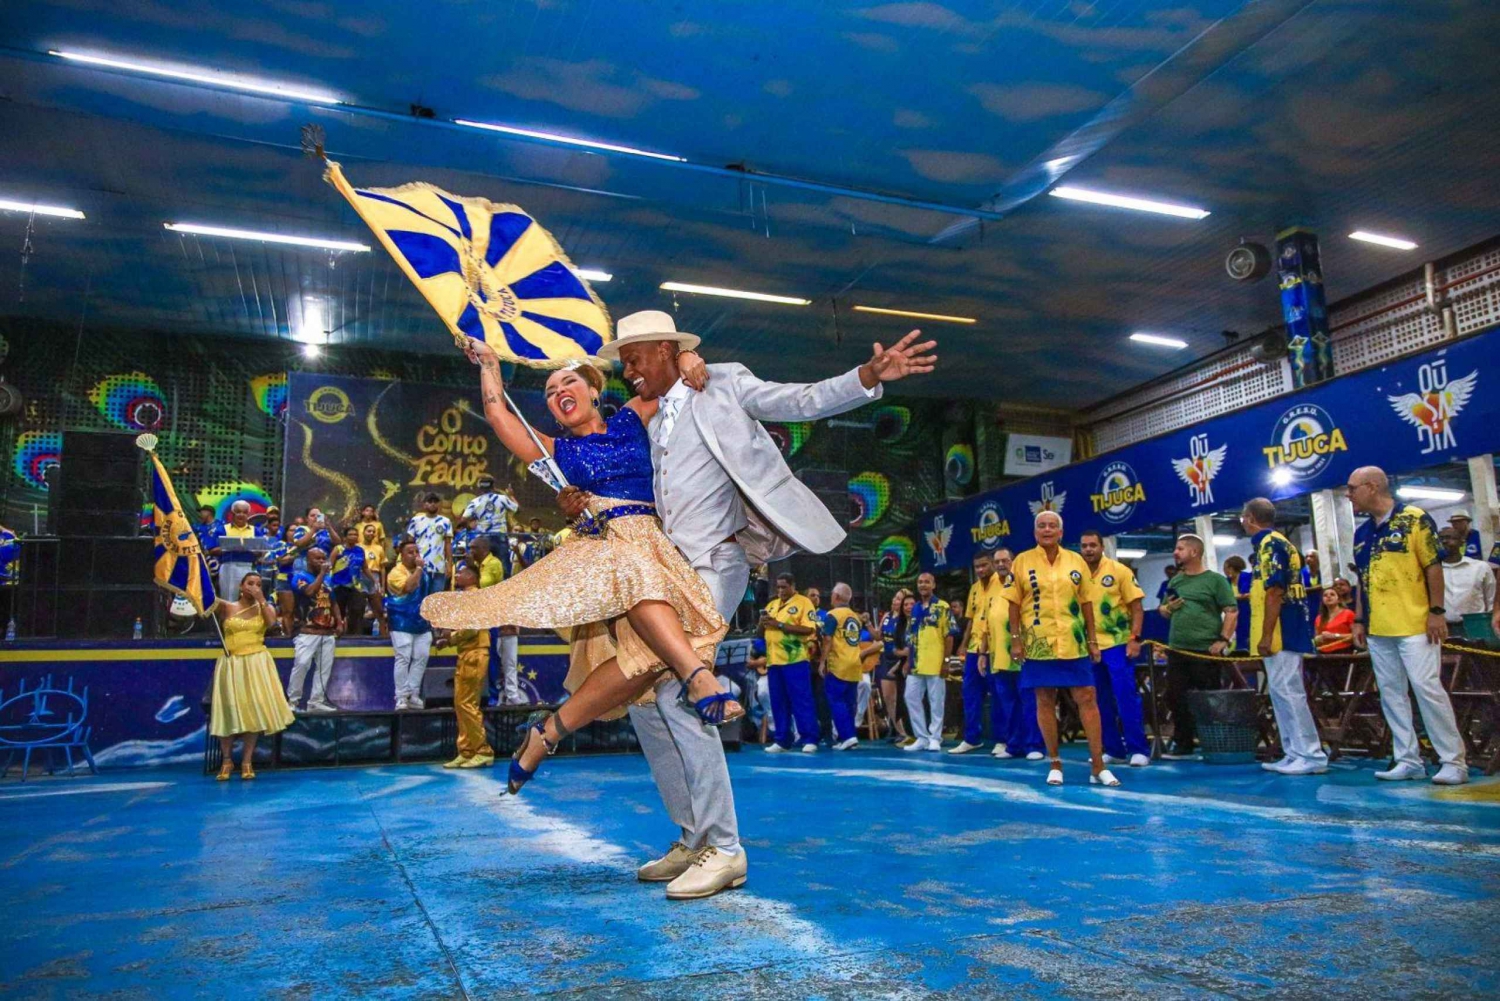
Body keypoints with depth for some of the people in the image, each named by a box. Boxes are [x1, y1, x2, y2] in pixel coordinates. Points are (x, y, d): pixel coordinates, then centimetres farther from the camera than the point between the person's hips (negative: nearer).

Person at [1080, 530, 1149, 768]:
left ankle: (1139, 749, 0)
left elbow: (1136, 607, -5)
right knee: (1101, 701, 8)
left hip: (1117, 643, -4)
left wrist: (1134, 638, -15)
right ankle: (1113, 749, 17)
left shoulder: (1119, 571, -4)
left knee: (1126, 695, -7)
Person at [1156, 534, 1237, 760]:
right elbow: (1163, 610, 23)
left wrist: (1223, 640, -15)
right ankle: (1181, 744, 17)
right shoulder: (1176, 580, 15)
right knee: (1176, 697, 7)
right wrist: (1168, 608, 0)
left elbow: (1232, 611, -8)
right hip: (1176, 650, 6)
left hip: (1206, 651, -6)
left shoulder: (1215, 579, -3)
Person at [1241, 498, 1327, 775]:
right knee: (1283, 692, 11)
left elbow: (1275, 592, -20)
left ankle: (1310, 756, -5)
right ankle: (1296, 754, 15)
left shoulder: (1270, 544, -12)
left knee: (1287, 692, -8)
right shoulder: (1272, 543, 18)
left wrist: (1266, 635, -21)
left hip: (1281, 634, -10)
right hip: (1283, 634, 10)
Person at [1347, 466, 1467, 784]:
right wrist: (1359, 620, 13)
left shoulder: (1415, 519, -6)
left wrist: (1436, 611, -12)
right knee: (1391, 694, 7)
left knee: (1427, 688, -7)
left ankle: (1454, 760, 3)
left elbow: (1433, 566, -8)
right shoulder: (1361, 533, 13)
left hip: (1414, 625, -7)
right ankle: (1409, 760, 13)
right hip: (1377, 629, 7)